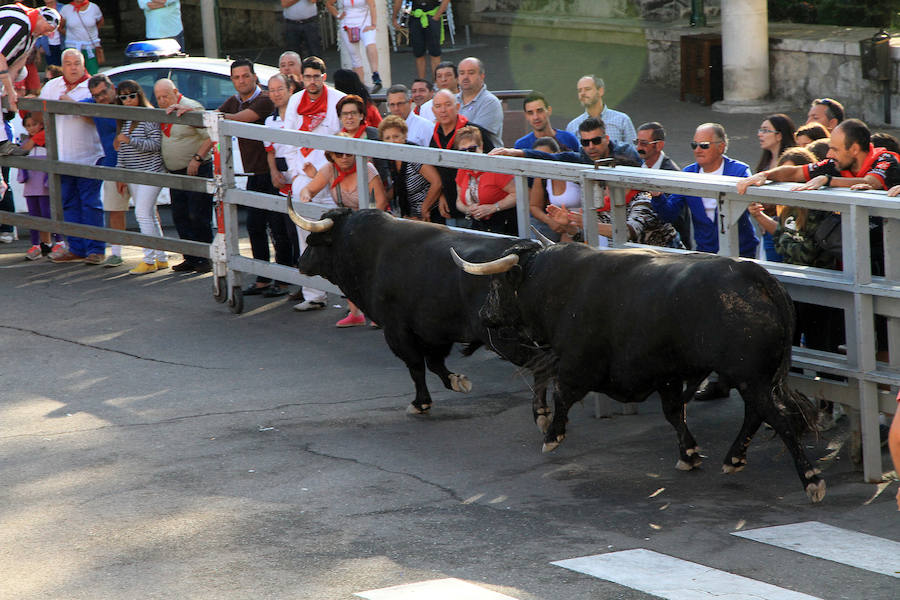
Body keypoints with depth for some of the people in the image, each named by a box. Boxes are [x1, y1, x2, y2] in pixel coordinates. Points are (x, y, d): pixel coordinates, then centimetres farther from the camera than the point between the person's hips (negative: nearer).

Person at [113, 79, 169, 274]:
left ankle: (149, 260, -11)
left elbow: (155, 144, -16)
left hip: (150, 171, -8)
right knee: (150, 215, 10)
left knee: (143, 213, -14)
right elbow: (121, 152, 17)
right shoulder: (123, 120, 13)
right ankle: (161, 258, 15)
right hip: (132, 175, 8)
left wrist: (131, 140, -24)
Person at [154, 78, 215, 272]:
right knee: (180, 217, 7)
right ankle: (191, 258, 13)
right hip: (176, 173, 8)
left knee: (198, 217, -7)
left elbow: (211, 136, -18)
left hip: (197, 171, -8)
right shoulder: (164, 112, 12)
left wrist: (197, 159, -21)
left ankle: (204, 259, 0)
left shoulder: (192, 108, -13)